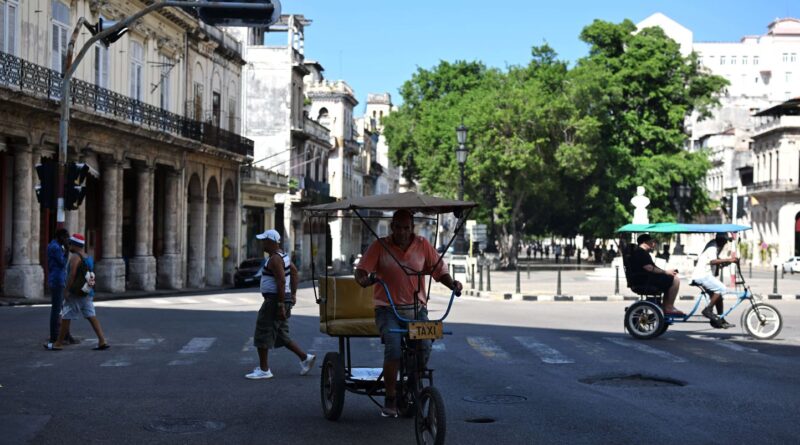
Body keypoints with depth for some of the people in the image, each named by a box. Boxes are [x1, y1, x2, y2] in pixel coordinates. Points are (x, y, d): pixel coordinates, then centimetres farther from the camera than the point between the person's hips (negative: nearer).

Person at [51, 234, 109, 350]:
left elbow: (72, 275, -21)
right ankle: (102, 341, -5)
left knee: (65, 318, 2)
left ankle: (58, 344, 10)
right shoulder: (87, 258, 14)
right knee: (92, 317, 4)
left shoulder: (75, 257, -13)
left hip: (76, 293, -8)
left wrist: (67, 290, -17)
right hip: (87, 293, 8)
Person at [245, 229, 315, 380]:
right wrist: (293, 294, 22)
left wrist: (281, 305, -25)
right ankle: (305, 357, 14)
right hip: (284, 298, 10)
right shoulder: (282, 255, 13)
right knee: (280, 335, 16)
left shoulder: (274, 259, -17)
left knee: (263, 334, -2)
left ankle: (264, 370, 2)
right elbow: (294, 271, 22)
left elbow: (281, 281, -24)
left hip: (275, 300, -10)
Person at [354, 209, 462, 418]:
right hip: (387, 308, -2)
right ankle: (390, 399, -10)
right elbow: (361, 270, -8)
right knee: (393, 347, -26)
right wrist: (363, 279, -31)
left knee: (424, 346, -20)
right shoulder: (380, 246, -2)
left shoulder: (423, 245, 4)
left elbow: (440, 271, 5)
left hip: (416, 308, 2)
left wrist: (452, 283, -15)